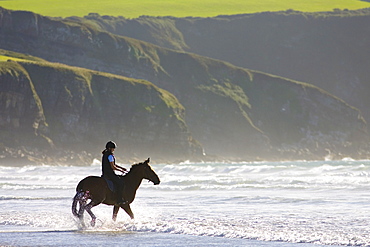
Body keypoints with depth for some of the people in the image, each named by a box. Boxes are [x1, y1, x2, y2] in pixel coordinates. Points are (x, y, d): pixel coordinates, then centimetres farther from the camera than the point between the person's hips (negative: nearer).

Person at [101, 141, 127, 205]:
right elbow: (113, 167, -18)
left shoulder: (105, 154, 16)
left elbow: (113, 164, 23)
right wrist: (121, 170, -5)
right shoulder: (110, 156, -15)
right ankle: (119, 199, -23)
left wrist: (122, 168, 17)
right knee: (120, 182, -18)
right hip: (109, 174, -11)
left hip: (105, 174, 11)